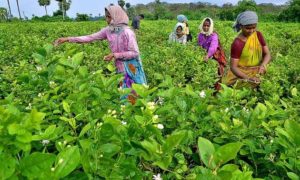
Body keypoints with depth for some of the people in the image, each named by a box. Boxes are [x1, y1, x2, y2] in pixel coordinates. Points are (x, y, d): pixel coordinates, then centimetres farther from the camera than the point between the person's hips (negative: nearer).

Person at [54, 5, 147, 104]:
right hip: (120, 68, 6)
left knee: (133, 94, 3)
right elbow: (90, 37, 1)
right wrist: (68, 39, -4)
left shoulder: (127, 32, -19)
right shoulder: (108, 31, 0)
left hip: (131, 68, -6)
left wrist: (115, 55, -21)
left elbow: (135, 53, -18)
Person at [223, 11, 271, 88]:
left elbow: (267, 54, 1)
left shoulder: (258, 35, -1)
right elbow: (233, 67, -18)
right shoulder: (237, 44, -17)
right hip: (241, 73, -5)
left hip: (258, 70, 5)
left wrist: (263, 65, -22)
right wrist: (248, 78, -34)